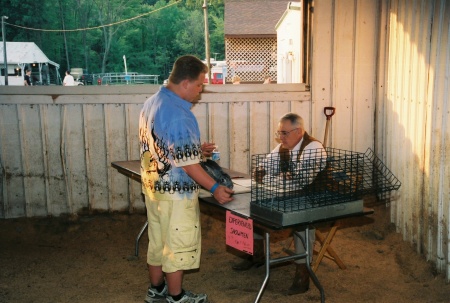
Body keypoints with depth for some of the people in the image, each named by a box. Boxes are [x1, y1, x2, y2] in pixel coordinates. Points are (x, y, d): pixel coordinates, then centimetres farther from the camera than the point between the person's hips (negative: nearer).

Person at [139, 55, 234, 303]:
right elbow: (186, 163, -24)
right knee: (178, 244, 6)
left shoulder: (151, 104, 5)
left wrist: (196, 148, 15)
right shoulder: (178, 115, -25)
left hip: (153, 186, 9)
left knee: (157, 240, 19)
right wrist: (215, 188, -18)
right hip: (176, 191, -9)